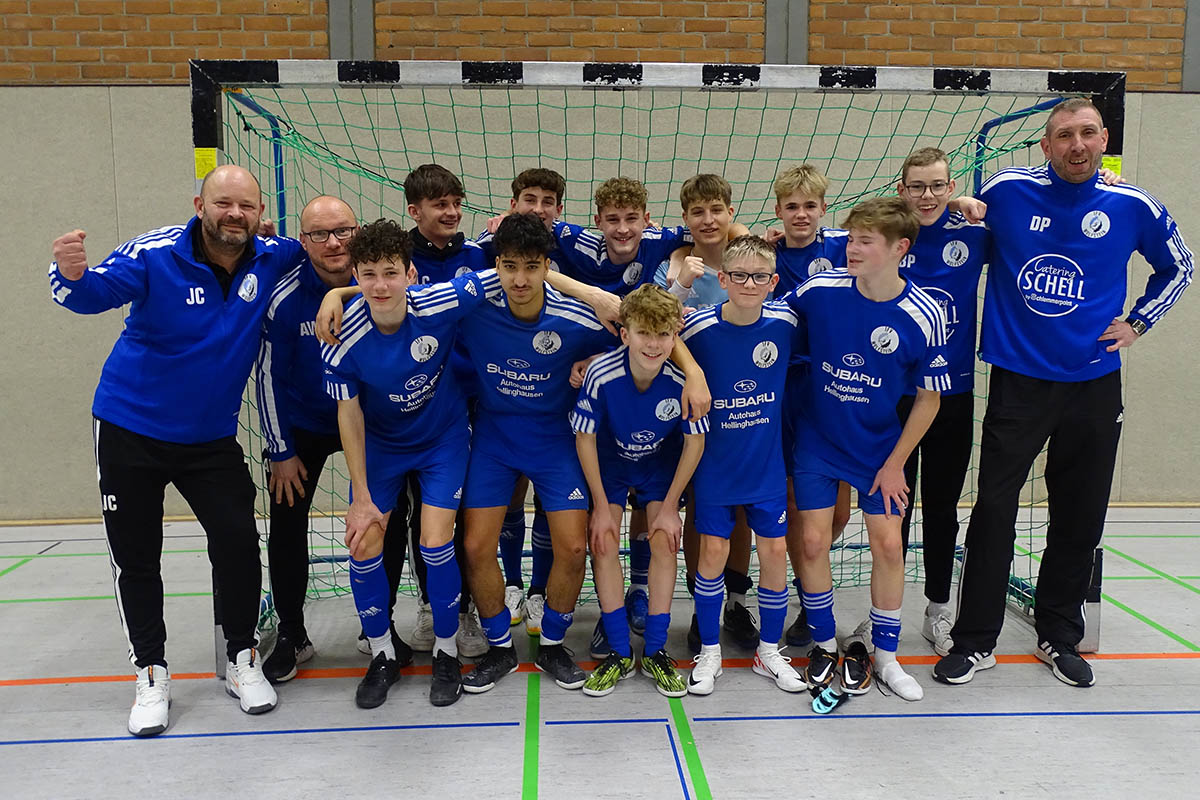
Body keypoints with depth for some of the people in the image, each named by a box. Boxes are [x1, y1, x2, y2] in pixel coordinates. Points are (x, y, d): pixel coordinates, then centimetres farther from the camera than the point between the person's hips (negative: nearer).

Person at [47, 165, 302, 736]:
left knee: (238, 542, -7)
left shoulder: (270, 260, -8)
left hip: (212, 437, 2)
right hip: (130, 430, -1)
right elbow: (94, 293, -28)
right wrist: (72, 274, -51)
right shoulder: (154, 254, -17)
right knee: (135, 558, 6)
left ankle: (242, 660, 14)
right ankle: (150, 673, 23)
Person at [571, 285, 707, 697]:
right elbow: (585, 438, -17)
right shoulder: (600, 374, -32)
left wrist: (670, 506, -11)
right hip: (610, 463, 0)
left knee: (664, 542, -10)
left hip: (662, 465, 0)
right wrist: (601, 506, -13)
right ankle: (619, 653, 5)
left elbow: (694, 441, -15)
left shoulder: (684, 379, -31)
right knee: (603, 543, -10)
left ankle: (656, 651, 6)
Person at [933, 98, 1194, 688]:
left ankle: (1060, 638, 29)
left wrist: (1137, 323, 8)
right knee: (994, 511, -3)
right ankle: (975, 641, 12)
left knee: (1080, 518, 10)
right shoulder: (1007, 191, -4)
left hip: (1093, 384, 2)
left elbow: (1177, 268, 18)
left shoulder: (1132, 207, 0)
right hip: (1018, 379, -2)